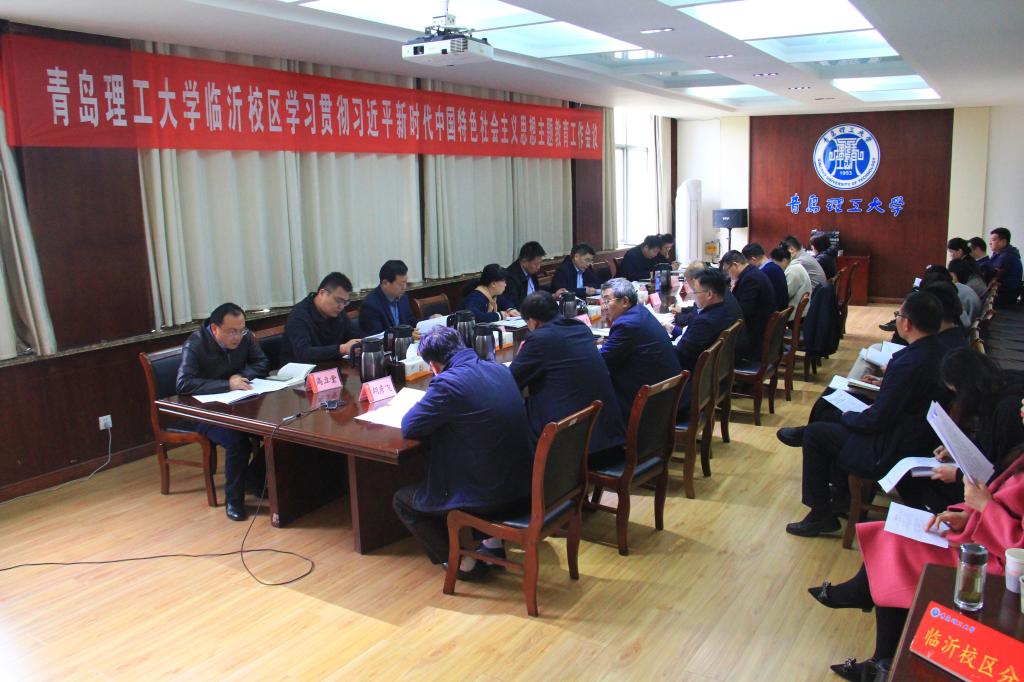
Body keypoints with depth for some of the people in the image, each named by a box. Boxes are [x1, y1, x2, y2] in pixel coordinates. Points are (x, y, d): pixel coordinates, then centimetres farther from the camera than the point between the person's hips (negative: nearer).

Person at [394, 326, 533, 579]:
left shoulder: (448, 382, -20)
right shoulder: (499, 369, 4)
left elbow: (408, 427, -10)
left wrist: (427, 404, 8)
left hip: (487, 497, -8)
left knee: (402, 499, 15)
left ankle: (462, 561, 13)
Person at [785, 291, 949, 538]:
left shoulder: (908, 363, -29)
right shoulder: (939, 353, -2)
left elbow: (876, 420, -22)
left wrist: (847, 416, -4)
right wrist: (886, 382, 9)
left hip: (891, 454, -9)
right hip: (922, 443, 10)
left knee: (815, 433, 3)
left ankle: (820, 515, 13)